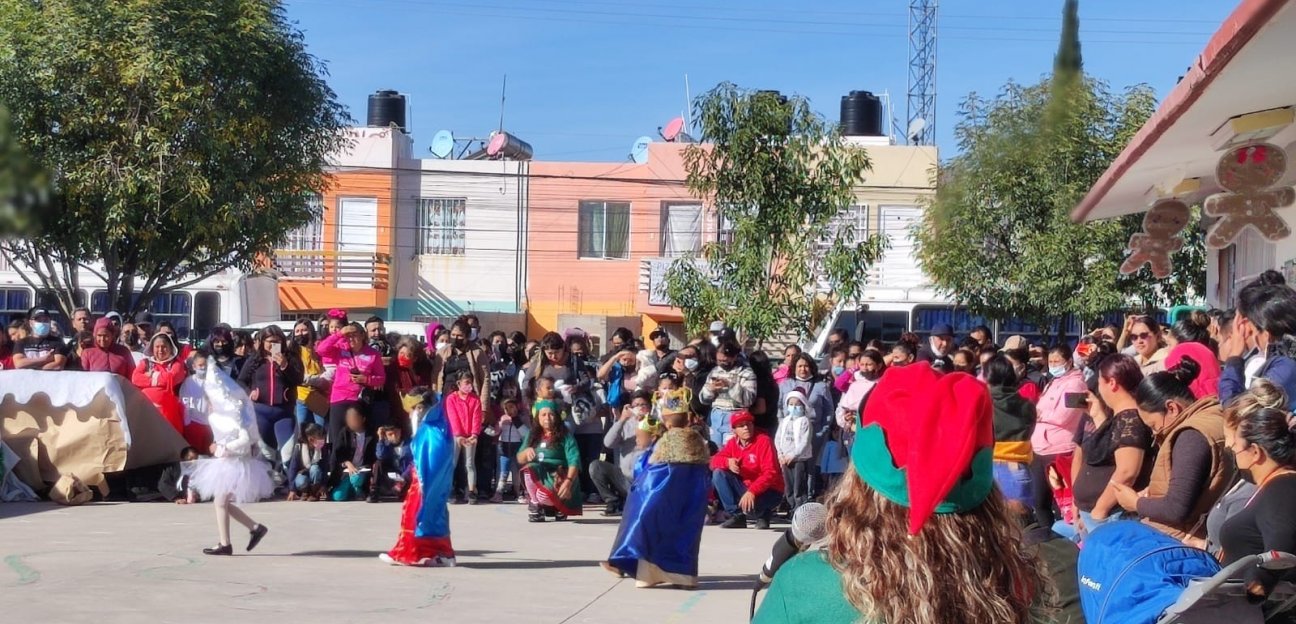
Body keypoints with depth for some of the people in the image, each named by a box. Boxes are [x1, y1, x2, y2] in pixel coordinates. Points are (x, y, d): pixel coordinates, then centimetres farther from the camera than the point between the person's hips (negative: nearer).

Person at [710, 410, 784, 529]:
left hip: (768, 490, -6)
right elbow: (714, 460, -2)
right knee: (718, 473, -13)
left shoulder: (764, 441, -17)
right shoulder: (733, 443, 2)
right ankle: (736, 516, -6)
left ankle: (763, 514, 4)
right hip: (745, 487, 6)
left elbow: (770, 473, -24)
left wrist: (752, 491, -35)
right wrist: (728, 462, -25)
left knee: (749, 506, -36)